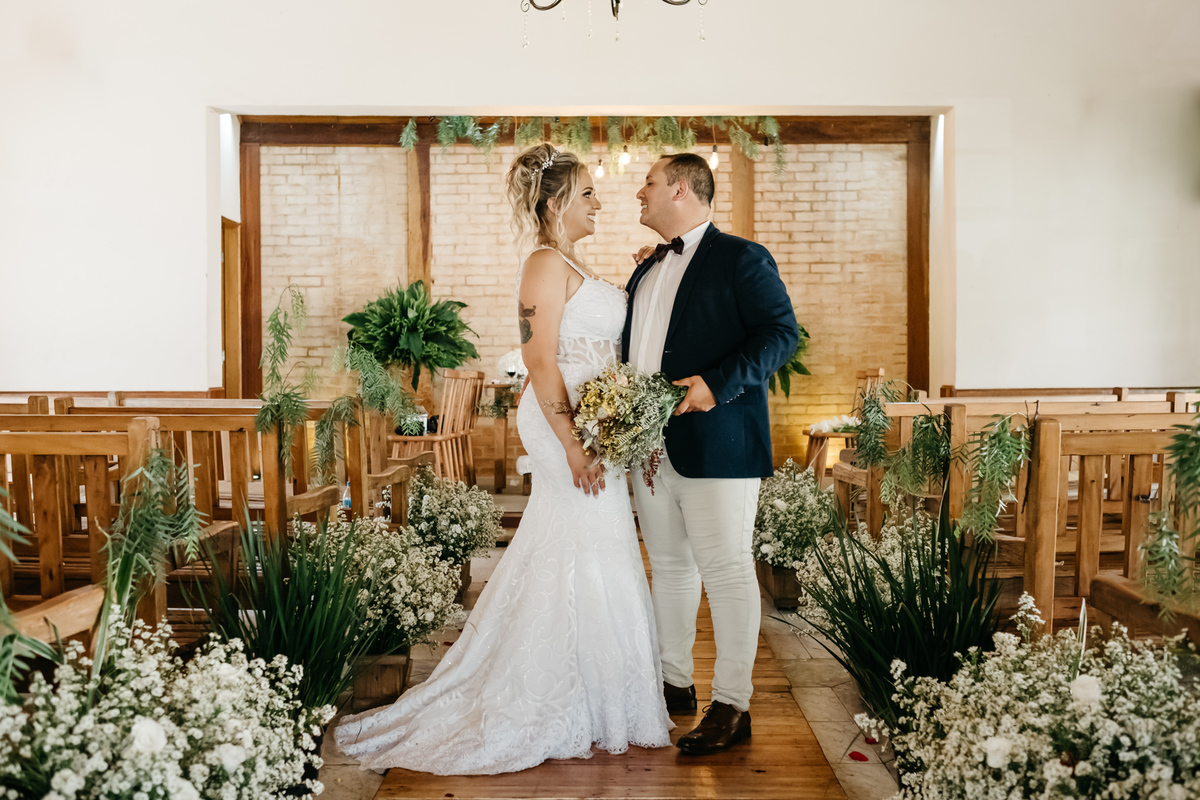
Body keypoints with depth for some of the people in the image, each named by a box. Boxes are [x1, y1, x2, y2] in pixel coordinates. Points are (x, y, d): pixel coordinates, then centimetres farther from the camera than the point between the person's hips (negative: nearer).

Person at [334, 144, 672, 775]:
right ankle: (569, 712, 9)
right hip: (567, 424, -10)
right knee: (584, 559, -3)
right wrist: (573, 445, -23)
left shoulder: (568, 267, 18)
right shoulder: (546, 264, -13)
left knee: (563, 560, 14)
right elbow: (540, 363, -20)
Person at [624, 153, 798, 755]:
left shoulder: (742, 259, -4)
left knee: (725, 569, -2)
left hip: (715, 445, -8)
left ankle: (733, 704, 8)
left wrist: (716, 383, -23)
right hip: (650, 444, 8)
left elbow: (781, 332, -13)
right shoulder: (646, 269, 20)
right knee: (669, 567, 16)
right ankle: (674, 682, 29)